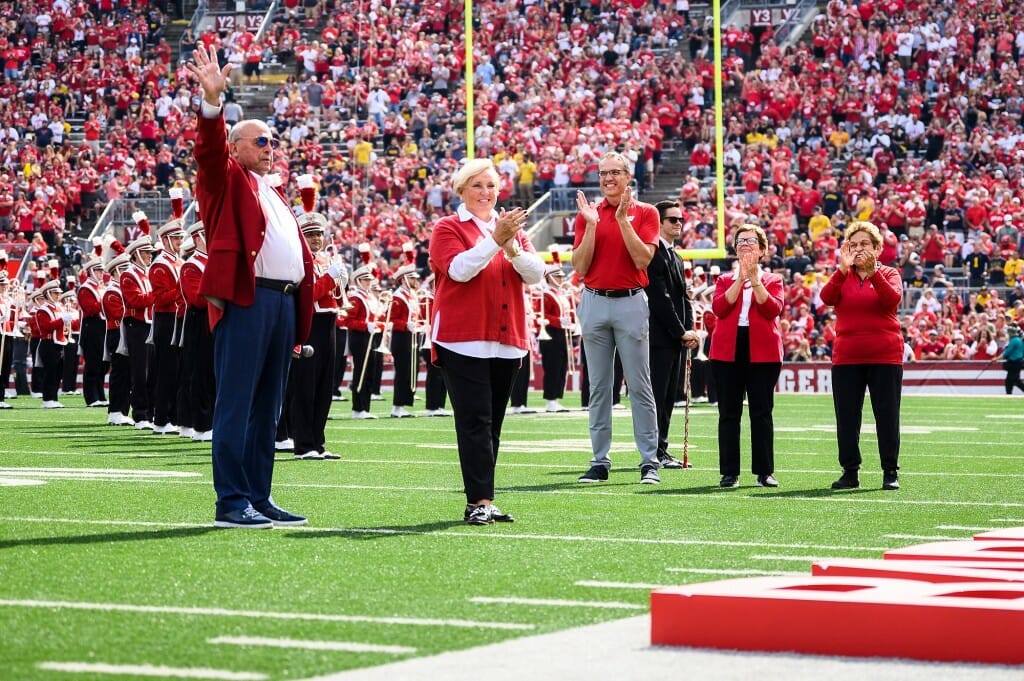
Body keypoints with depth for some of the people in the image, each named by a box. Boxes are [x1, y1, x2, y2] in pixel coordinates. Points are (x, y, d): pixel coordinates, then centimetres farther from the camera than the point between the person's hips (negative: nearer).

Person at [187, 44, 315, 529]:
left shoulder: (274, 192, 26)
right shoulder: (226, 180, 4)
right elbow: (210, 149, -17)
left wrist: (303, 305, 12)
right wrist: (212, 101, -32)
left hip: (284, 301, 8)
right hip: (245, 299, -8)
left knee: (267, 407, 10)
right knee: (236, 402, -7)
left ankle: (259, 497, 15)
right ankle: (231, 502, -7)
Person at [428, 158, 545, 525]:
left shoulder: (512, 227, 16)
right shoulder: (448, 228, 1)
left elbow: (536, 274, 3)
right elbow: (459, 269, -16)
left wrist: (512, 247, -15)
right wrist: (495, 239, -22)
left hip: (507, 341, 5)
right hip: (463, 341, -5)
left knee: (492, 424, 8)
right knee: (475, 422, -11)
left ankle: (482, 501, 13)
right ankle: (479, 501, -13)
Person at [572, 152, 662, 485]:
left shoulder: (645, 212, 4)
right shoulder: (587, 214, 9)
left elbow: (643, 259, -10)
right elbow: (580, 266, 0)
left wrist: (622, 219, -14)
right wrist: (592, 224, -9)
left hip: (631, 303, -2)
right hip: (594, 303, 3)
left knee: (639, 385, -3)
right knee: (598, 386, 5)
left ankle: (649, 461, -1)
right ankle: (600, 462, 8)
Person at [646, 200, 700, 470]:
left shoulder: (674, 257, 20)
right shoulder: (654, 253, -10)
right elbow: (660, 298, -16)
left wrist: (688, 330, 3)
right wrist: (681, 332, -13)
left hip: (675, 338, 10)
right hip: (659, 336, -10)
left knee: (668, 397, 10)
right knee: (657, 395, -7)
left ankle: (660, 451, 13)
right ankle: (656, 453, -6)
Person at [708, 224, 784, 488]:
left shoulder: (772, 280, 11)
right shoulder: (724, 280, 14)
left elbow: (773, 309, -9)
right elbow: (719, 308, -6)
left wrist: (755, 279, -13)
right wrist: (740, 279, -11)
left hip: (762, 352, -1)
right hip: (727, 350, 1)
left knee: (762, 412, 0)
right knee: (729, 413, 1)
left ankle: (765, 472, 4)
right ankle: (730, 472, 3)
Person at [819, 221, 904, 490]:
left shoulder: (889, 274, 4)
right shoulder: (842, 276, 10)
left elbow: (893, 299, -19)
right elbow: (827, 298, -12)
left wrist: (873, 271, -28)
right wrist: (843, 268, -23)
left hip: (885, 357, -2)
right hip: (846, 357, 2)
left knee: (887, 415, -1)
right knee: (846, 417, 3)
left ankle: (890, 472, 6)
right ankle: (850, 471, 11)